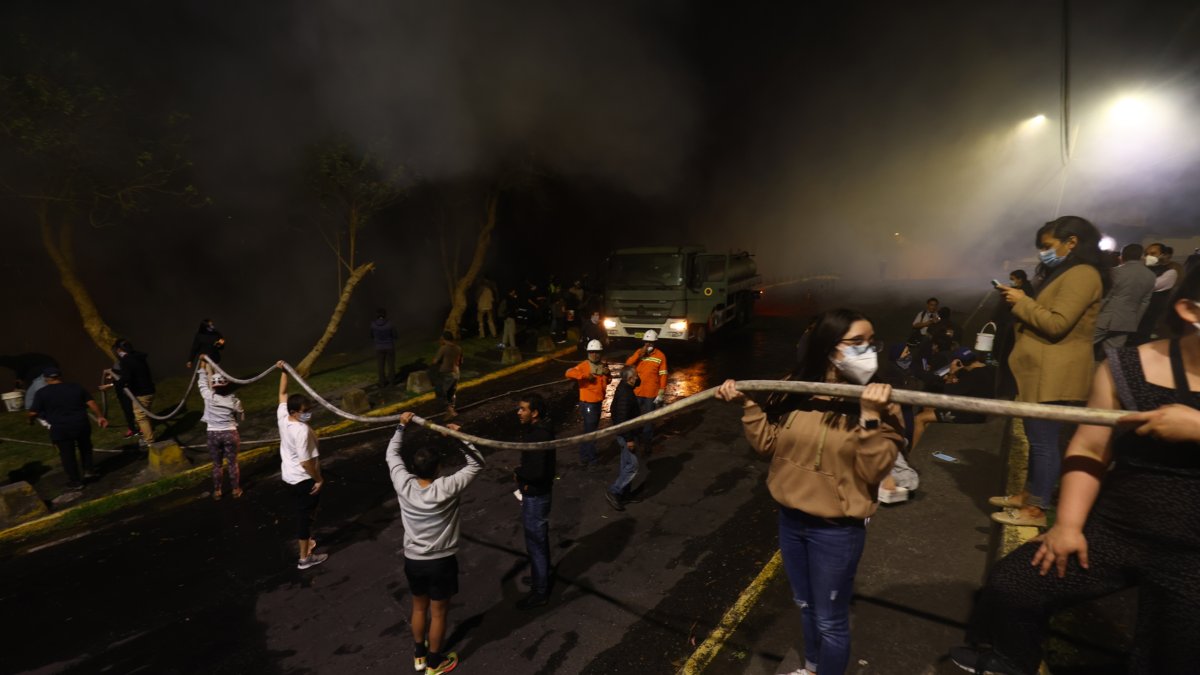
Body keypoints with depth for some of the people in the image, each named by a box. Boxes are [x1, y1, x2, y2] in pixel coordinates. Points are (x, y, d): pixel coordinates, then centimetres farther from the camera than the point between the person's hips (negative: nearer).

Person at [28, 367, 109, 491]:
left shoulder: (42, 393, -3)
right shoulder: (75, 387, 5)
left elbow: (33, 413, -3)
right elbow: (91, 403, 3)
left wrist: (31, 420, 18)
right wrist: (99, 417, 9)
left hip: (60, 429, -2)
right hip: (81, 424, 3)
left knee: (67, 454, 9)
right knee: (85, 447, 26)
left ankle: (75, 482, 15)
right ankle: (88, 471, 22)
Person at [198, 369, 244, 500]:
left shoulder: (209, 397, -10)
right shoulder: (234, 400, -8)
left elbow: (201, 382, 8)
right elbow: (241, 417, 4)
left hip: (213, 434, 0)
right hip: (230, 433, 0)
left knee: (217, 465, 14)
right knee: (233, 464, 12)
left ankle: (217, 491, 23)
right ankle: (235, 490, 21)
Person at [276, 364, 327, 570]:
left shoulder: (282, 416, -7)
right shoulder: (302, 430, -30)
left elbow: (283, 393, 11)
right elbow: (306, 461, -28)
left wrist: (283, 371, 13)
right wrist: (319, 479, -17)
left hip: (289, 475, 9)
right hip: (303, 478, -9)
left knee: (302, 512, 26)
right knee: (305, 515, 4)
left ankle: (305, 541, 44)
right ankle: (305, 558, 15)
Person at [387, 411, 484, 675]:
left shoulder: (403, 485, -16)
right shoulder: (446, 488, -25)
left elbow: (392, 455, 1)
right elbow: (477, 463, -15)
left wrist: (401, 426, 10)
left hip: (413, 560, 4)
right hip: (441, 562, -4)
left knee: (419, 608, 25)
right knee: (438, 613, 16)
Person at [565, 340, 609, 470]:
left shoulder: (603, 365, 6)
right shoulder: (584, 366, -16)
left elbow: (606, 382, 19)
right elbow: (569, 373, -32)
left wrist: (607, 374, -2)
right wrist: (585, 376, -36)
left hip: (598, 402, 8)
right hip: (588, 403, -8)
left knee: (590, 430, 18)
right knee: (590, 431, -4)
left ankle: (584, 456, 33)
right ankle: (590, 460, 7)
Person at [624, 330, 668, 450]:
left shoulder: (660, 356, -10)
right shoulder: (638, 352, 3)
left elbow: (663, 375, -9)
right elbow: (627, 364, -10)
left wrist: (661, 393, -11)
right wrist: (640, 354, -19)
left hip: (651, 393, -4)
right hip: (636, 392, 4)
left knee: (649, 419, 6)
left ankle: (646, 442, 17)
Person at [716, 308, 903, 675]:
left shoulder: (876, 403, -14)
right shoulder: (798, 393, -3)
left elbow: (874, 469, -22)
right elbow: (770, 443, 4)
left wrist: (870, 415, -31)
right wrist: (747, 405, -5)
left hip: (836, 530, -5)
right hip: (791, 518, 5)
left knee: (830, 620, 12)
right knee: (805, 607, 26)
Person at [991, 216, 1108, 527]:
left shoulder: (1082, 275, -14)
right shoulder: (1064, 274, 20)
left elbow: (1056, 324, -22)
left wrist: (1022, 302, -12)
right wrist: (1020, 301, 9)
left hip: (1053, 376, -11)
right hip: (1042, 372, 11)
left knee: (1044, 441, -4)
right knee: (1037, 438, 16)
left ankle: (1036, 510, 3)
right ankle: (1028, 495, 25)